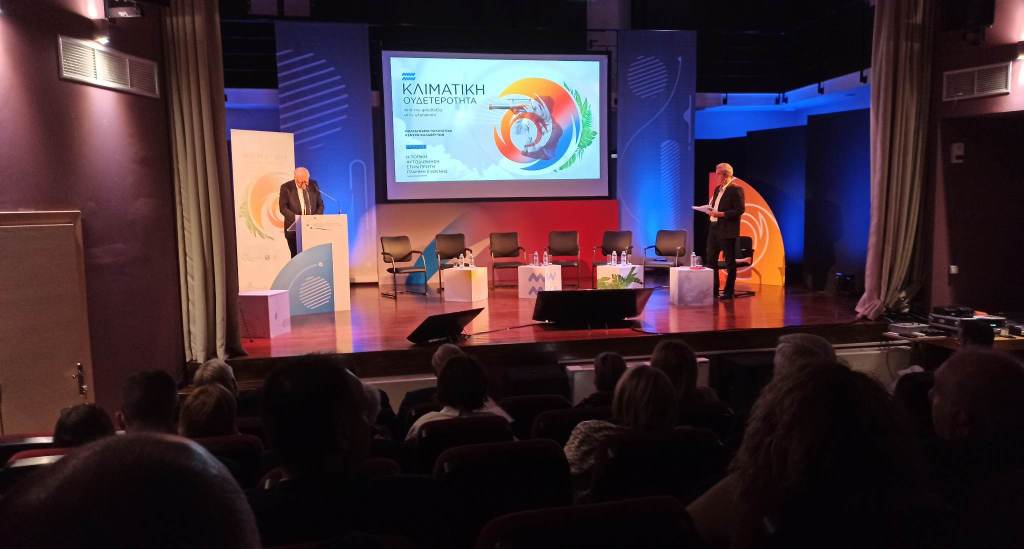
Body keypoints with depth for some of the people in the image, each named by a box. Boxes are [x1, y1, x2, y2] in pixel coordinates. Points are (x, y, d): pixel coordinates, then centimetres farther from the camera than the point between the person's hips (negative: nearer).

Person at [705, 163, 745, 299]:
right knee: (711, 259, 11)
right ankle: (713, 289, 21)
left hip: (727, 230, -8)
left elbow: (740, 210, -16)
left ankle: (729, 292, 8)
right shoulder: (718, 189, 16)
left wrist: (721, 214, -20)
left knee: (730, 262, 1)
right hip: (714, 228, 8)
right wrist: (710, 210, 1)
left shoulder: (736, 189, -9)